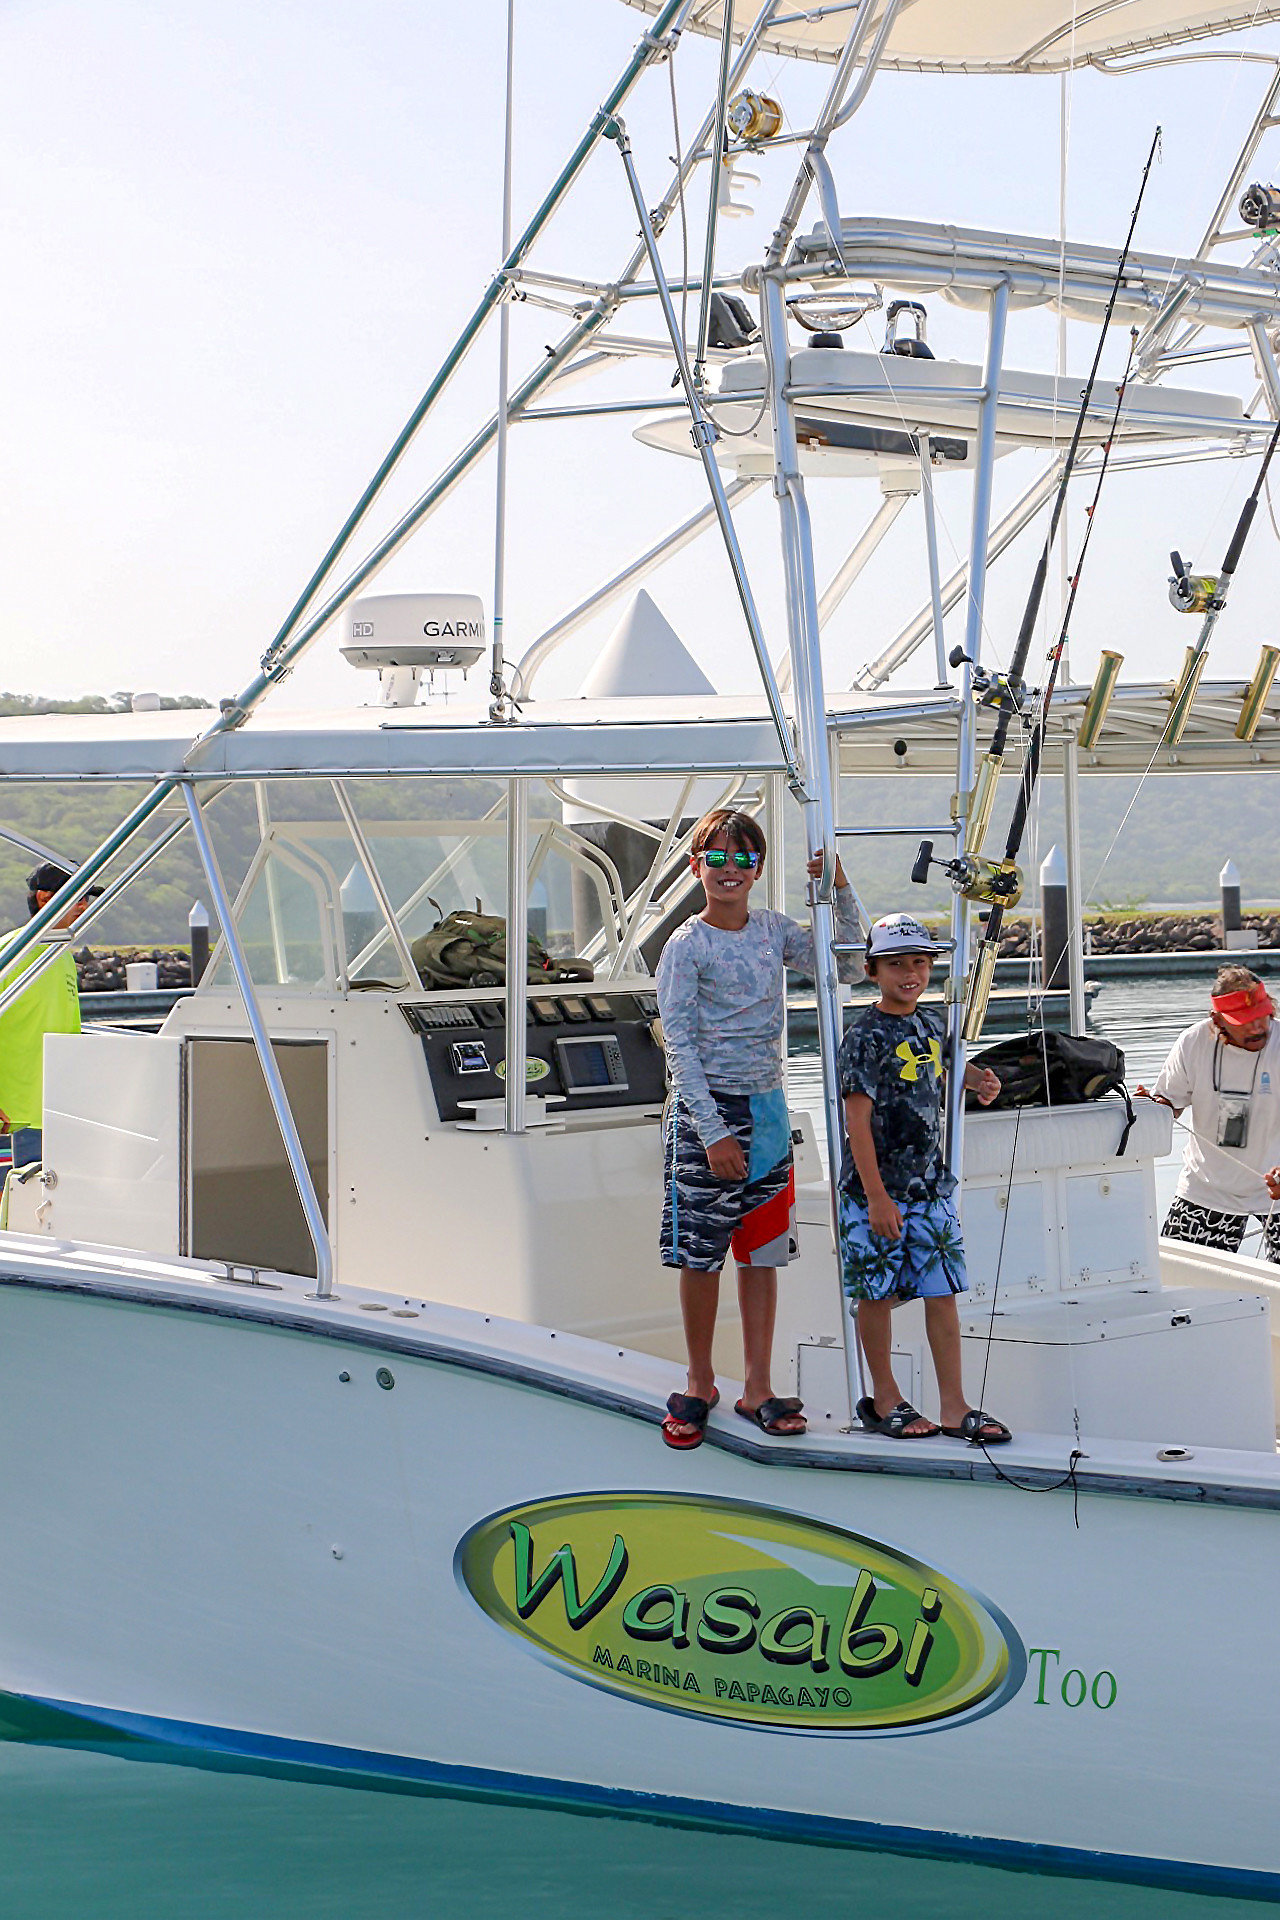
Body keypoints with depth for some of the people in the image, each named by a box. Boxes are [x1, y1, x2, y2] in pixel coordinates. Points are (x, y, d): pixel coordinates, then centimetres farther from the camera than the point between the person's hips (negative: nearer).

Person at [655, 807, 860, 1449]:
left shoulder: (773, 930, 8)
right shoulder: (686, 946, -7)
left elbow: (843, 966, 14)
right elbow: (679, 1044, -10)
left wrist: (840, 892, 0)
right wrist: (713, 1132, -16)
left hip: (767, 1108, 5)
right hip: (707, 1109, -5)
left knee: (763, 1252, 6)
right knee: (700, 1252, 1)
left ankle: (757, 1389, 13)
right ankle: (700, 1384, 17)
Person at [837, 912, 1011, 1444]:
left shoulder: (932, 1023, 8)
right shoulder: (866, 1037, -12)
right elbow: (857, 1120, -16)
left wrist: (977, 1080, 11)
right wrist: (876, 1197, -19)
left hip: (931, 1185, 6)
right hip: (876, 1190, -6)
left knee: (943, 1293, 4)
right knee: (877, 1294, 5)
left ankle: (954, 1407, 9)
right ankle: (884, 1400, 19)